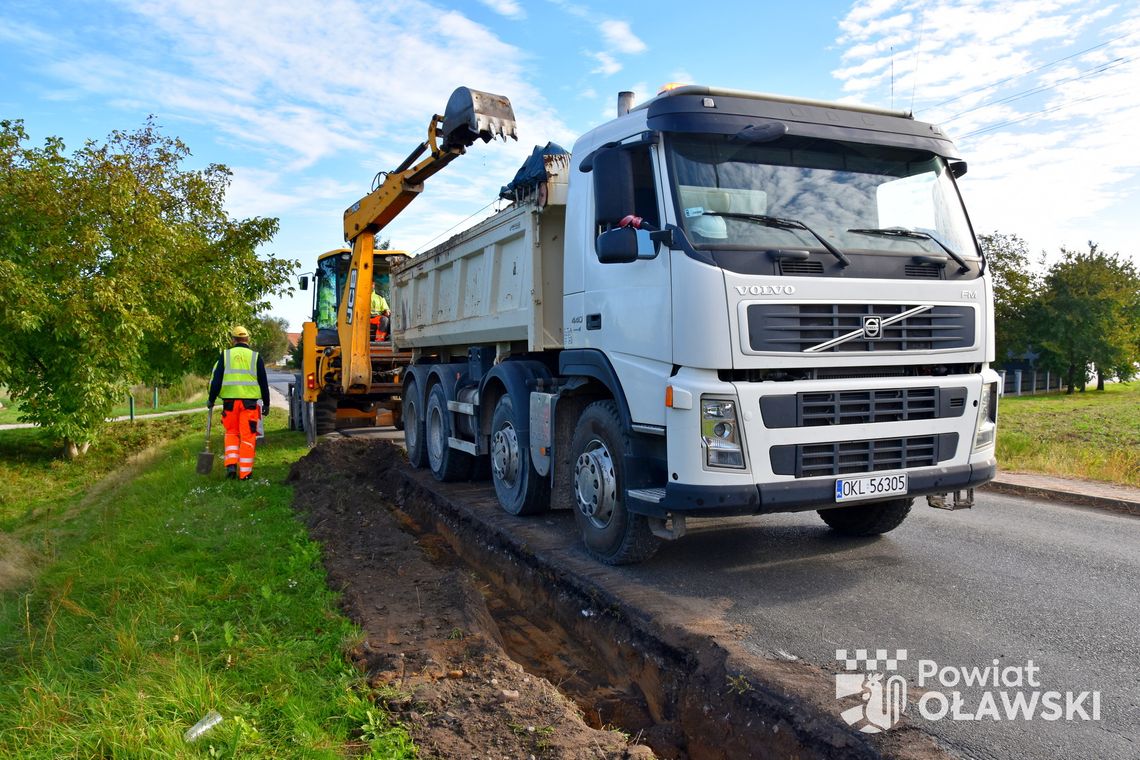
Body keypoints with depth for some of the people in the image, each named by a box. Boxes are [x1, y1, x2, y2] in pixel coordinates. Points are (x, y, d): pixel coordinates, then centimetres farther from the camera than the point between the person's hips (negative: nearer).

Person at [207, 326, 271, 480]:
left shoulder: (225, 355, 4)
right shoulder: (255, 357, 4)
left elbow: (216, 380, 3)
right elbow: (263, 383, 6)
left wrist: (211, 400, 13)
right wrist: (266, 403, 14)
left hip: (230, 401, 1)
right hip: (250, 402, -1)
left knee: (231, 433, 17)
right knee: (248, 436, 3)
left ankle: (231, 465, 3)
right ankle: (244, 472, 4)